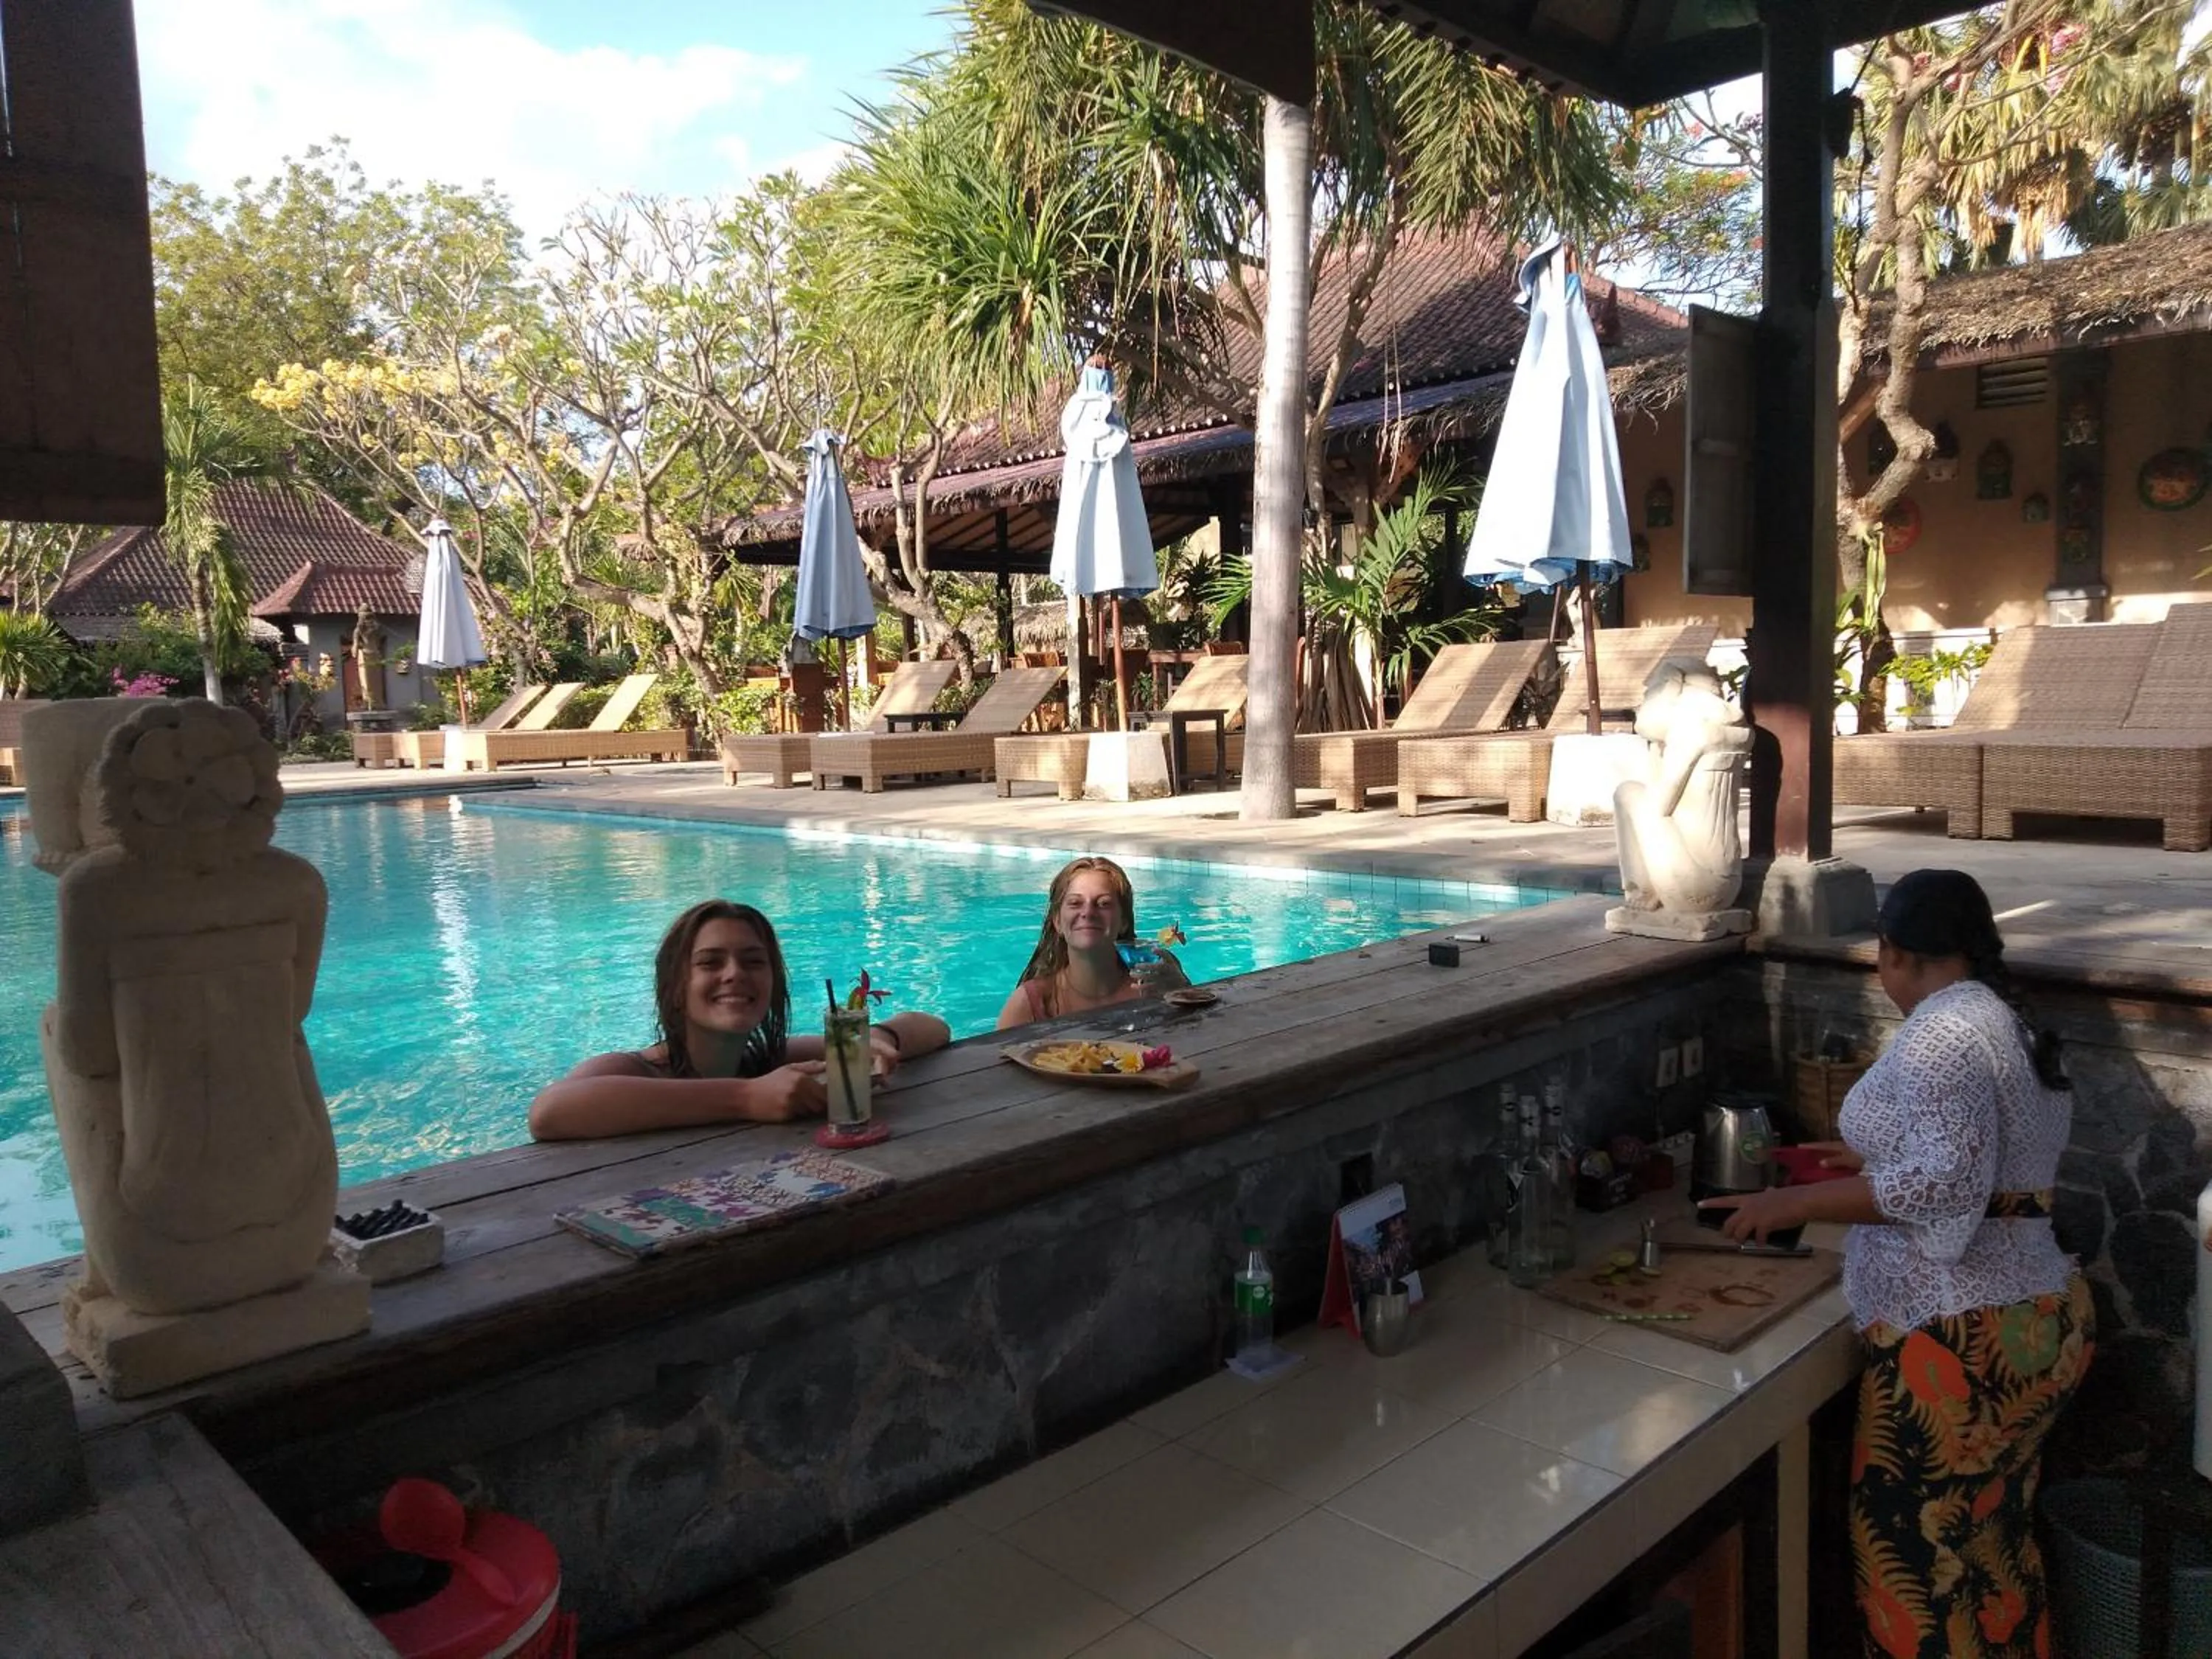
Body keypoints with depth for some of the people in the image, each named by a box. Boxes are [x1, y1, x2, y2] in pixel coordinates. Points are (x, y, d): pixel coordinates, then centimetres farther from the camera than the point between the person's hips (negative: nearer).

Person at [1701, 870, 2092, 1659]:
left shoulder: (1942, 1034, -18)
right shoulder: (2008, 1023, 11)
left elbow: (1943, 1181, -27)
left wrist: (1798, 1201, -22)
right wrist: (1875, 1159, 25)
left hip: (1965, 1340, -10)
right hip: (2037, 1321, 10)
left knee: (1911, 1550, 4)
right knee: (1992, 1539, 23)